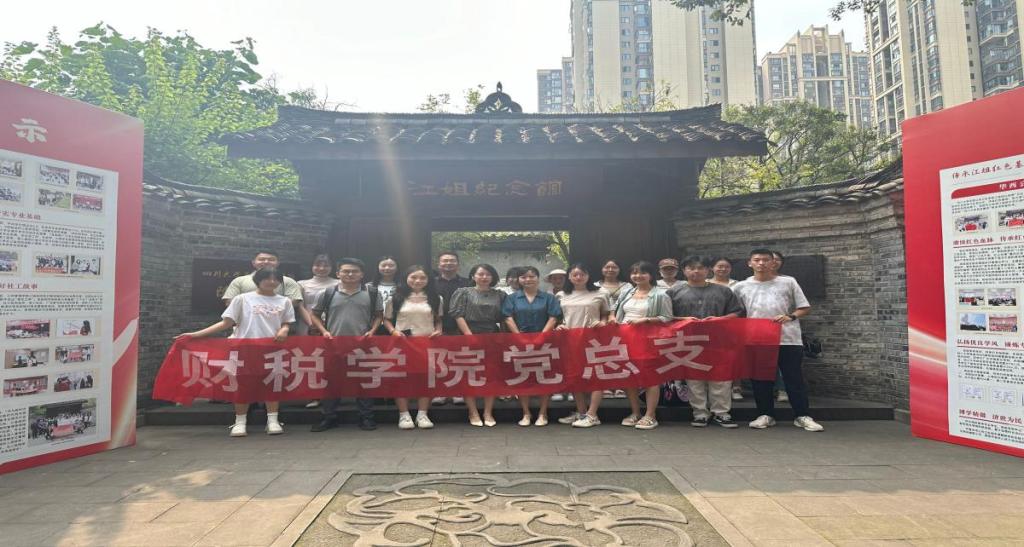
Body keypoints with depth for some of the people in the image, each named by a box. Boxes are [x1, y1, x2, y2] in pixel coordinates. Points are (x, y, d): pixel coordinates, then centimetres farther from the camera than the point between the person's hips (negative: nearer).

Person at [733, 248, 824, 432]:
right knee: (760, 379, 7)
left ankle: (802, 416, 13)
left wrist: (790, 317, -14)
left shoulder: (788, 282, 4)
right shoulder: (741, 286, 8)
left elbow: (805, 308, 4)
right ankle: (766, 415, 18)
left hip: (788, 340, -2)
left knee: (794, 378, 3)